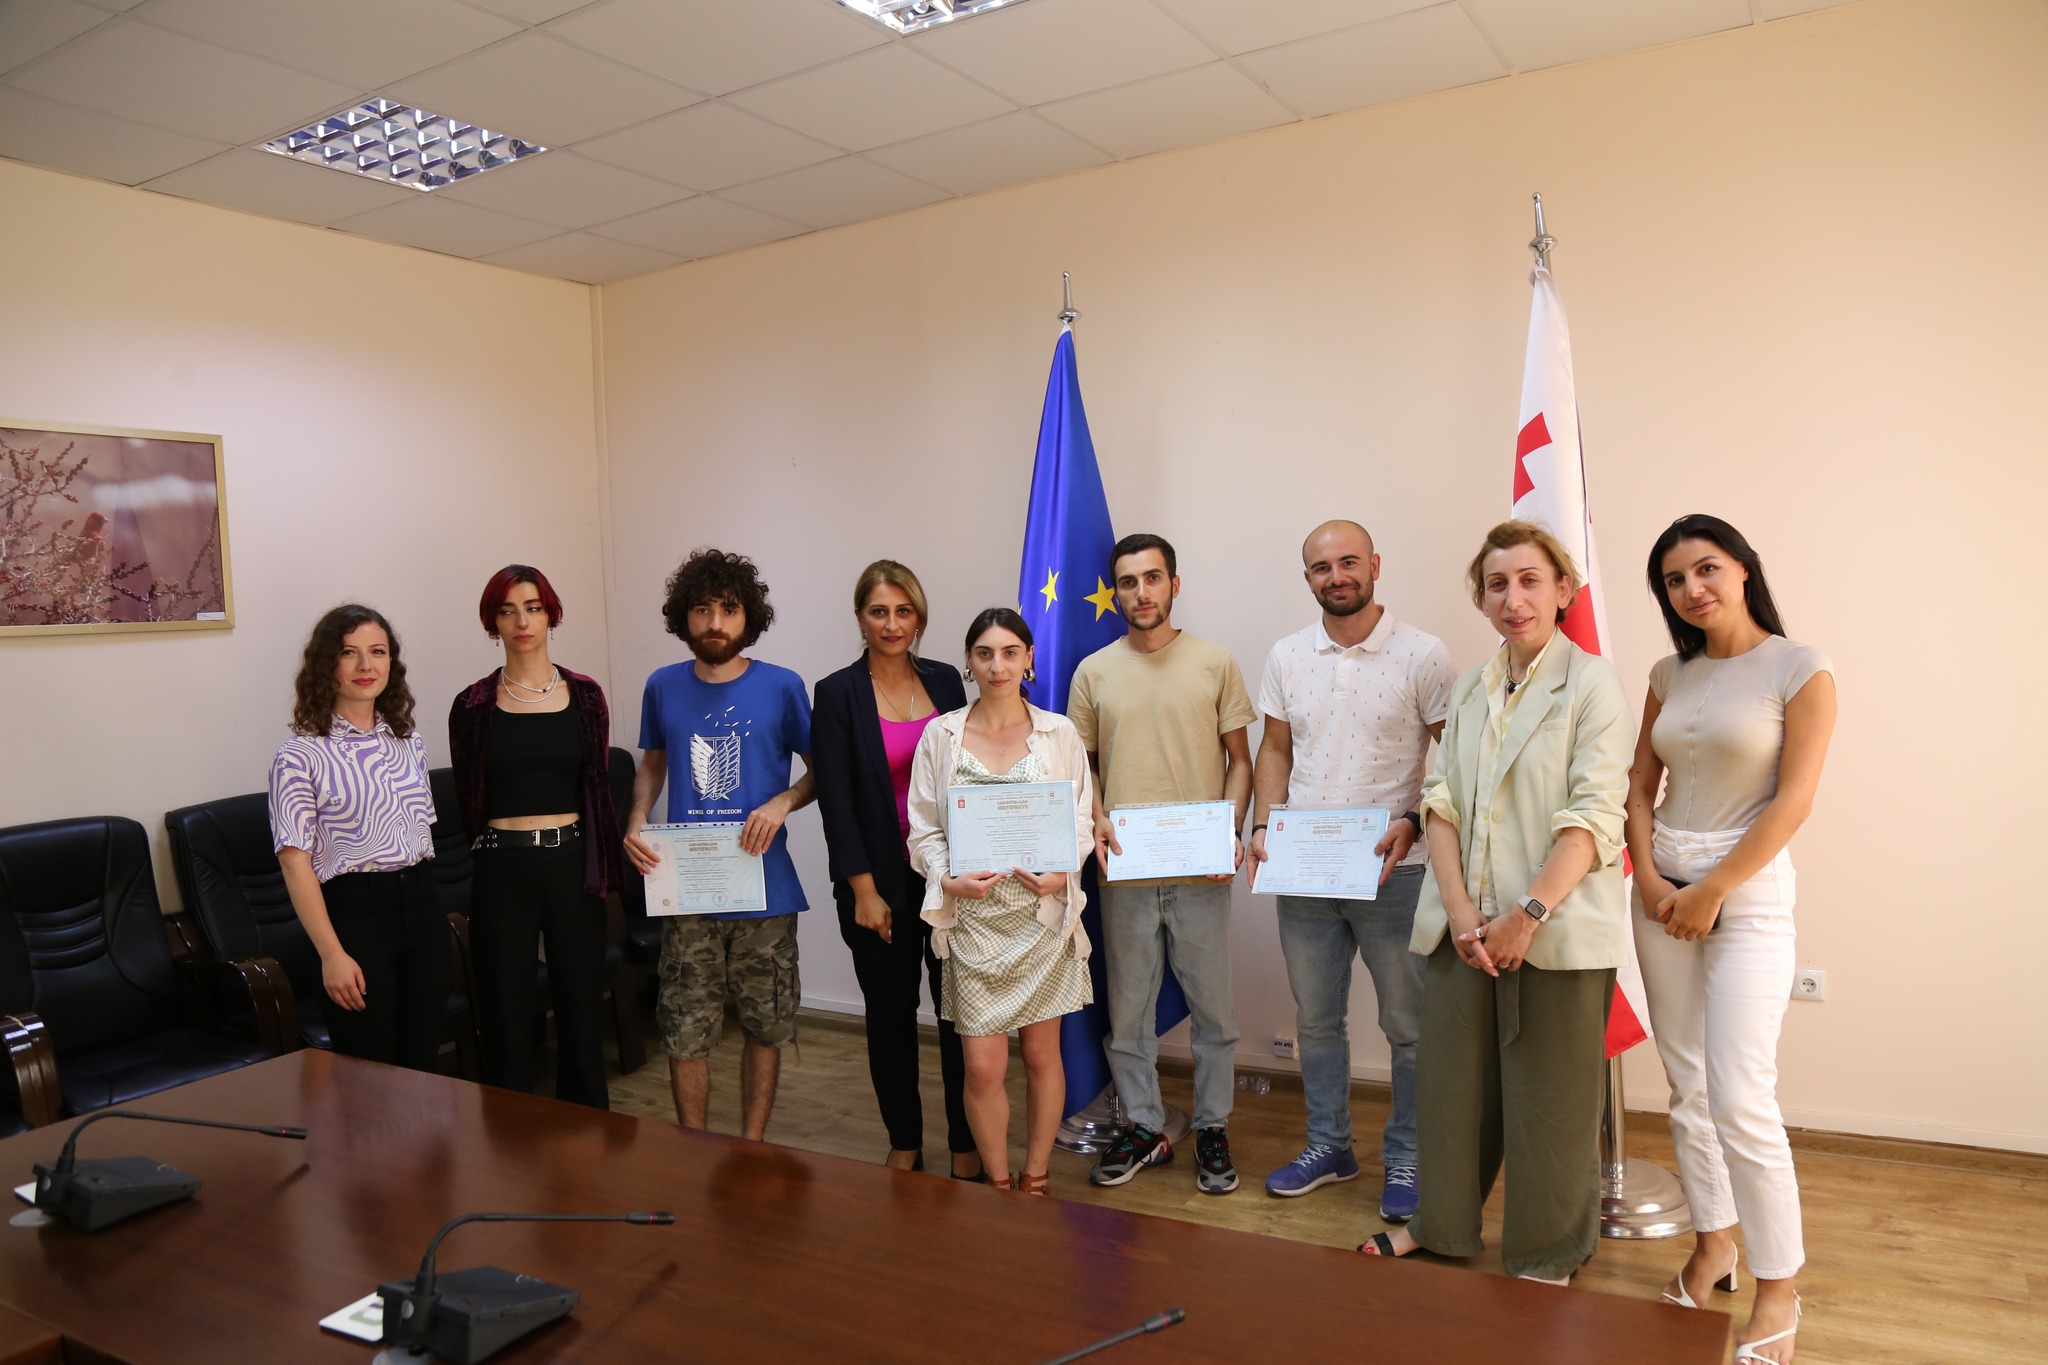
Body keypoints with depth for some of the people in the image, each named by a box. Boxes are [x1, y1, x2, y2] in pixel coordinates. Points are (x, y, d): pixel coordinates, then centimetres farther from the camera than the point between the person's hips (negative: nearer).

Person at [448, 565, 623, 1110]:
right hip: (503, 870, -1)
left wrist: (603, 870, 3)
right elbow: (468, 800, 9)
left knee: (582, 1007, 8)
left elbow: (600, 788, 7)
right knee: (506, 1015, 5)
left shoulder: (585, 696, 4)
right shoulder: (473, 705, 1)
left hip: (573, 864, 1)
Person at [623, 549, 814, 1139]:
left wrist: (782, 803, -15)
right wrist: (636, 823, 0)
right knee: (684, 1035, 6)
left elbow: (821, 768, 5)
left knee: (765, 1029, 10)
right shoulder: (663, 687, 4)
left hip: (764, 887, -1)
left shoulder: (781, 687, -4)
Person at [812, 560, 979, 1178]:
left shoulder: (945, 681, 6)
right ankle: (904, 1144, 27)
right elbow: (835, 800, -7)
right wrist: (864, 891, -10)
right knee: (891, 1015, 10)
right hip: (880, 883, -2)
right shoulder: (836, 693, -4)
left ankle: (966, 1145, 18)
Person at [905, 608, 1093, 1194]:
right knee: (983, 1067, 1)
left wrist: (1061, 874, -13)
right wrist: (949, 880, -14)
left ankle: (1035, 1180, 28)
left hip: (1043, 913, 1)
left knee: (1042, 1055, 10)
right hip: (973, 919, 0)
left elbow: (1081, 820, 5)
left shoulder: (1058, 733, 3)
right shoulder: (941, 735, 2)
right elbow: (924, 828, 3)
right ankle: (998, 1184, 22)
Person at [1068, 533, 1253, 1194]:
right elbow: (1080, 763, 11)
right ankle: (1143, 1127, 26)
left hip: (1201, 868, -1)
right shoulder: (1094, 672, 6)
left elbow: (1239, 759, 5)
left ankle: (1212, 1128, 24)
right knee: (1128, 1006, 11)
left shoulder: (1215, 663, 2)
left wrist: (1231, 829, -9)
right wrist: (1094, 821, -6)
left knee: (1213, 1005, 7)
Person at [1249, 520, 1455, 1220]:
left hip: (1394, 871, -4)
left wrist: (1413, 823, -19)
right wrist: (1263, 826, -1)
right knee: (1316, 1018, 16)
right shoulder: (1287, 657, 6)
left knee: (1409, 1024, 8)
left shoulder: (1422, 655, -7)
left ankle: (1405, 1159, 26)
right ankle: (1328, 1146, 33)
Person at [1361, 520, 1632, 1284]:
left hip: (1554, 931, -5)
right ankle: (1441, 1225, 30)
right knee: (1450, 1082, 13)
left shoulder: (1592, 684, -4)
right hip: (1463, 926, 5)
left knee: (1548, 1103, 6)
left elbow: (1593, 817, -12)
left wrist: (1527, 914, -18)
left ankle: (1548, 1256, 23)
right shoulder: (1469, 689, 13)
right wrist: (1459, 910, -7)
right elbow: (1441, 801, 6)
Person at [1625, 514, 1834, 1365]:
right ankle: (1713, 1246, 25)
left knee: (1741, 1100, -8)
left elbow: (1794, 799, -11)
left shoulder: (1799, 670, -6)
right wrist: (1649, 878, -4)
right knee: (1688, 1087, 11)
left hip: (1749, 892, -5)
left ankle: (1779, 1287, 9)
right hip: (1662, 890, 5)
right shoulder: (1670, 675, 9)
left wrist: (1712, 890, -12)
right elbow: (1639, 786, 9)